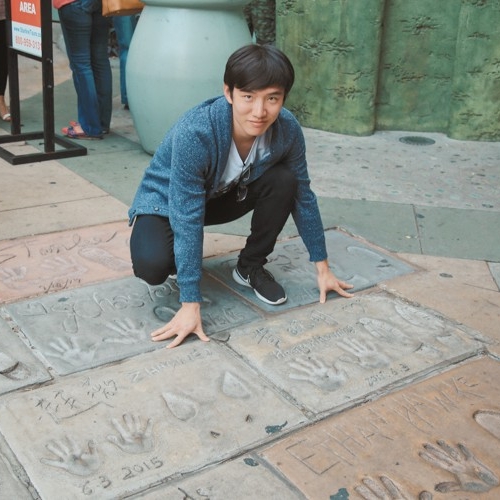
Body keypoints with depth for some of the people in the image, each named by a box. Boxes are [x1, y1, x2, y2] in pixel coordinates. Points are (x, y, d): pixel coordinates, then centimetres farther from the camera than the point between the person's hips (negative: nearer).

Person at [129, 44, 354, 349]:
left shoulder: (287, 129, -24)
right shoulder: (194, 133, -38)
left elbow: (303, 196, -10)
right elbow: (188, 219, -37)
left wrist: (322, 267, -5)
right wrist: (191, 306, -36)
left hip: (223, 195, 4)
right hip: (167, 202, -4)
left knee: (284, 180, -22)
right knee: (152, 266, -33)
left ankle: (251, 267, -1)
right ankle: (180, 260, 5)